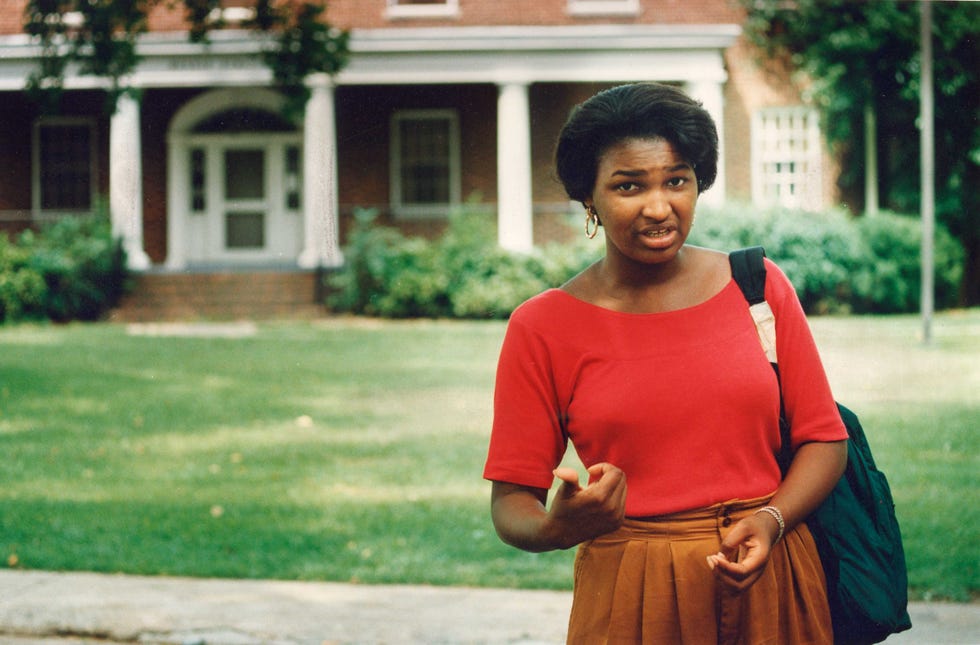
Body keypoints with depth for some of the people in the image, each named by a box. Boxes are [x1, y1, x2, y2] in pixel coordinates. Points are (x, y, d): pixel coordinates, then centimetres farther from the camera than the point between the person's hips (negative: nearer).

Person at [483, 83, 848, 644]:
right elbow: (511, 502, -3)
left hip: (769, 584, 2)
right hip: (630, 596, -2)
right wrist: (557, 528, -25)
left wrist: (771, 520, -13)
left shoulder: (758, 286, 3)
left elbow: (824, 439, 6)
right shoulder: (543, 328, -3)